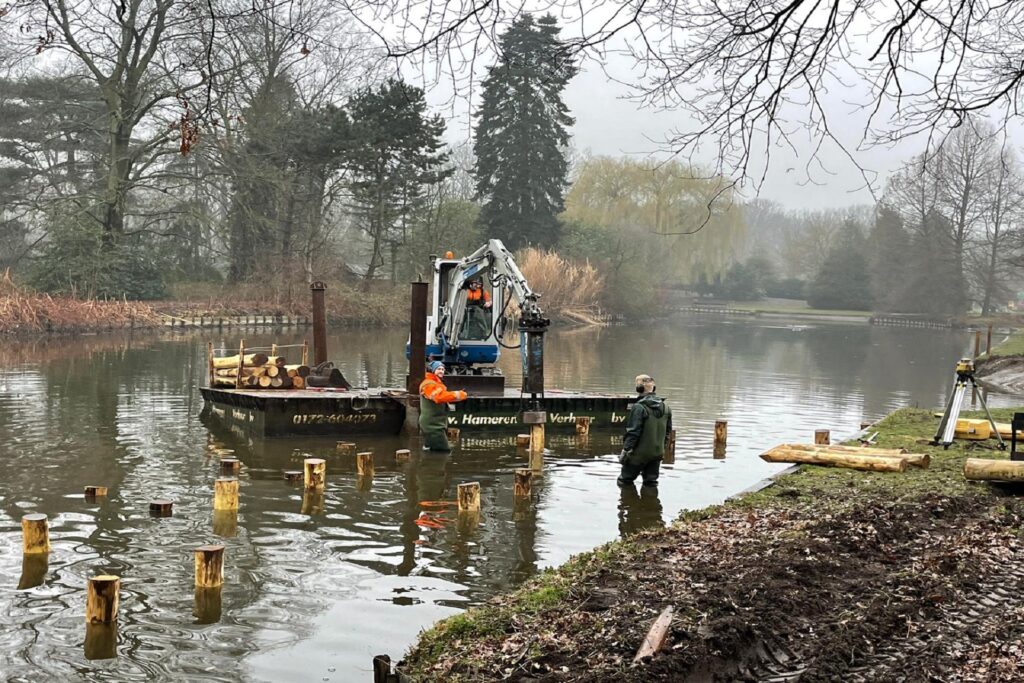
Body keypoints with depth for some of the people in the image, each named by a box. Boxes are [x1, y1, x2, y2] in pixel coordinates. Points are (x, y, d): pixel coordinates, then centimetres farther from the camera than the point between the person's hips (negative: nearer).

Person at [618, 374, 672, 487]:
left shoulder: (639, 407, -18)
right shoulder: (665, 407, 3)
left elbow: (633, 432, -20)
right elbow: (668, 430, 10)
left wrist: (625, 449, -14)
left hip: (639, 453, -6)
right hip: (657, 453, 6)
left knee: (624, 481, 8)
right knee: (651, 483, 14)